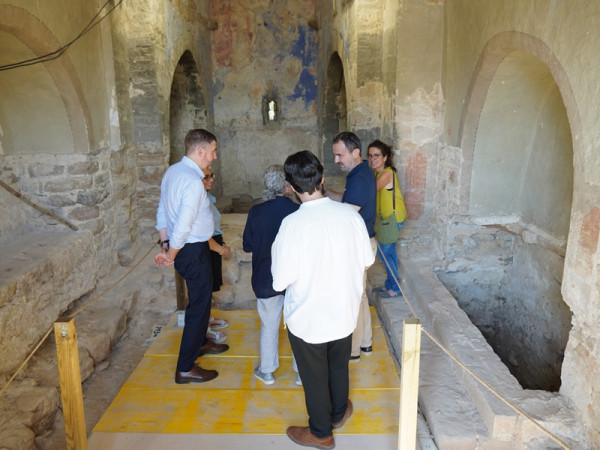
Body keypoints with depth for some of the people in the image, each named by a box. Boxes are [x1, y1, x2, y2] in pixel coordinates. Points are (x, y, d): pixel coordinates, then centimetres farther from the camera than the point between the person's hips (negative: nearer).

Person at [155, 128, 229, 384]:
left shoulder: (172, 171, 5)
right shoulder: (193, 181, -25)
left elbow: (162, 211, 9)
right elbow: (183, 226, -26)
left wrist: (165, 245, 8)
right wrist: (171, 255, -13)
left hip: (182, 248, 10)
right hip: (193, 250, -10)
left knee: (200, 298, 26)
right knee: (199, 305, 3)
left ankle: (200, 342, 48)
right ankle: (185, 369, 14)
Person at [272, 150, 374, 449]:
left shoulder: (293, 223, -26)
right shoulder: (350, 214, -13)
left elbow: (280, 281, -21)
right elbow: (367, 260, -1)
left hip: (308, 319, -4)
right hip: (344, 311, 4)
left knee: (314, 376, 18)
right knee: (339, 366, 28)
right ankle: (338, 412, 52)